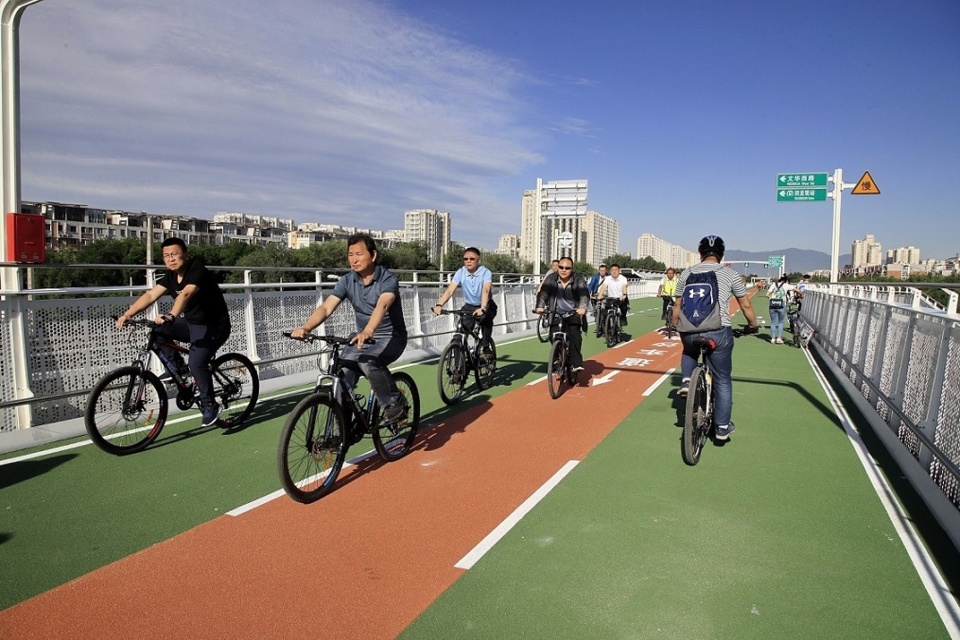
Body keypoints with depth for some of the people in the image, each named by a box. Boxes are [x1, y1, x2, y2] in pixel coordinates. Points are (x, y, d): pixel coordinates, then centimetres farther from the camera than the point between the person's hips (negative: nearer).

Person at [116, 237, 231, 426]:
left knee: (197, 363, -24)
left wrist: (171, 316, -56)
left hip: (213, 326, -8)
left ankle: (210, 406, -5)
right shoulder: (170, 276, 1)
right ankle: (178, 367, 7)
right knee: (158, 332, -12)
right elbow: (150, 296, -8)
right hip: (190, 322, 8)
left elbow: (185, 295, -40)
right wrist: (128, 314, -22)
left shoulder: (198, 271, -22)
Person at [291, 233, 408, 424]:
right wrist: (305, 328, -37)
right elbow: (326, 308, -18)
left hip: (391, 336, -5)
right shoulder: (346, 281, -6)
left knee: (367, 362, -33)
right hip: (362, 336, 5)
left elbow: (382, 306, -39)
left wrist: (367, 332, -58)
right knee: (342, 373, -17)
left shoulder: (388, 280, -20)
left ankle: (395, 403, -11)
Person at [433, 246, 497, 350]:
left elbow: (486, 290, -37)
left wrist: (483, 308, -55)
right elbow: (450, 290, -23)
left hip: (486, 306, -3)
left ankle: (484, 347, -17)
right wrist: (439, 305, -41)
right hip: (469, 306, 3)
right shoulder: (460, 272, -13)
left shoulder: (485, 272, -21)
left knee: (486, 318, -33)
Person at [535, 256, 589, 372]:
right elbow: (543, 293, -12)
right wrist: (540, 306, -31)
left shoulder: (578, 280, -5)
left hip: (573, 314, -2)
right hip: (556, 315, 2)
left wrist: (582, 307, -39)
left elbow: (584, 294, -19)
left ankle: (576, 363, -20)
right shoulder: (551, 279, 0)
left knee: (574, 333, -25)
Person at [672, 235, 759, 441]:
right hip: (718, 332, -2)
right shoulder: (730, 274, 4)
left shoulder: (687, 273, 9)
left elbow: (677, 304, 14)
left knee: (689, 351, 37)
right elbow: (746, 305, 10)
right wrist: (753, 325, 27)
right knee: (723, 380, 13)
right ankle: (722, 427, 19)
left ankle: (687, 381, 13)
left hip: (689, 331, 2)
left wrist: (675, 326, 29)